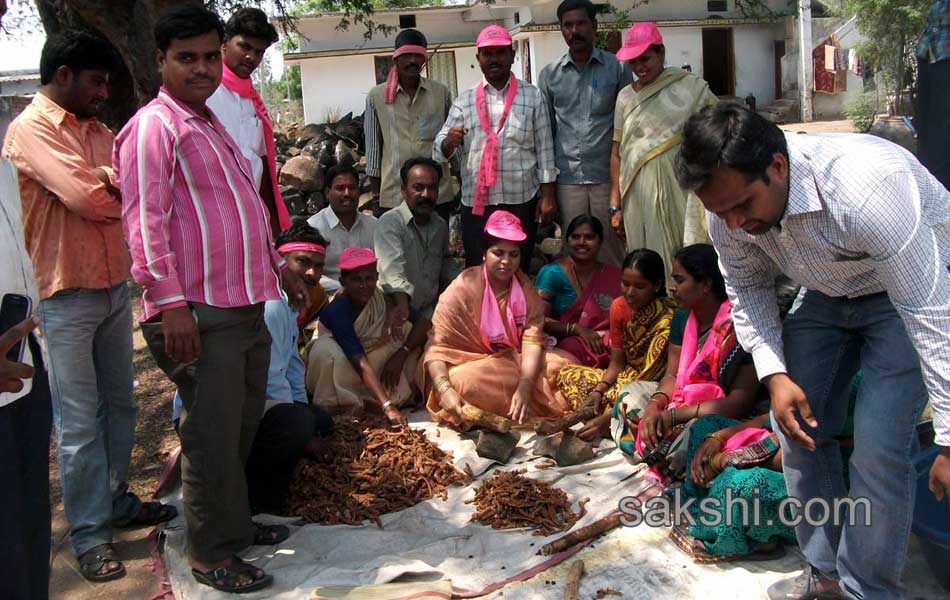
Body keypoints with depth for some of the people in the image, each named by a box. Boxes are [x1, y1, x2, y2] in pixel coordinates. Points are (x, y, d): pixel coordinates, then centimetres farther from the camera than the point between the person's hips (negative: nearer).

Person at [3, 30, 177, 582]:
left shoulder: (97, 131, 14)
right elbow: (87, 199, -20)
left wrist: (106, 178, -16)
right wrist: (119, 187, -1)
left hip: (115, 285, 7)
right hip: (67, 294, -7)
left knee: (119, 403, 15)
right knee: (80, 421, -1)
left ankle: (117, 501, 30)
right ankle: (90, 535, 9)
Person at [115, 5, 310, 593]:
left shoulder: (211, 124, 19)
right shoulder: (154, 126, -10)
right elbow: (145, 220, -18)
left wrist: (279, 265, 27)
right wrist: (171, 303, -23)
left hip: (247, 306, 9)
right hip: (200, 314, -9)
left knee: (243, 426, 19)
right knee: (212, 436, 0)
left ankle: (233, 522, 36)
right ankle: (212, 555, 15)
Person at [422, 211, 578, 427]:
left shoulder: (525, 288, -3)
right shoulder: (462, 290, -15)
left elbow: (533, 340, -15)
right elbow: (437, 346, -21)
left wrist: (524, 387, -33)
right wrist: (445, 390, -40)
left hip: (516, 361, 3)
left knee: (564, 363, -17)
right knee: (464, 380, -36)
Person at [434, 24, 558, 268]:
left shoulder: (533, 96, 4)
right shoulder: (464, 101, 6)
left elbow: (544, 148, 4)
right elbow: (439, 150, 3)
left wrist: (548, 195, -2)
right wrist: (449, 142, -21)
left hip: (522, 201, 0)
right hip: (476, 202, 1)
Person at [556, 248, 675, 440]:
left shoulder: (667, 319, -26)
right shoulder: (619, 307, -4)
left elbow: (650, 377, -29)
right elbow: (617, 363, 2)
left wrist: (607, 418, -35)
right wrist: (598, 391, -19)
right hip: (628, 377, 8)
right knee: (567, 375, -1)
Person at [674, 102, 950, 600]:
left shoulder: (866, 189, -40)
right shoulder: (729, 210, -21)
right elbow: (749, 290, -2)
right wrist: (775, 375, -16)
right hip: (827, 294, 6)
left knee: (878, 447, -15)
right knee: (797, 423, 3)